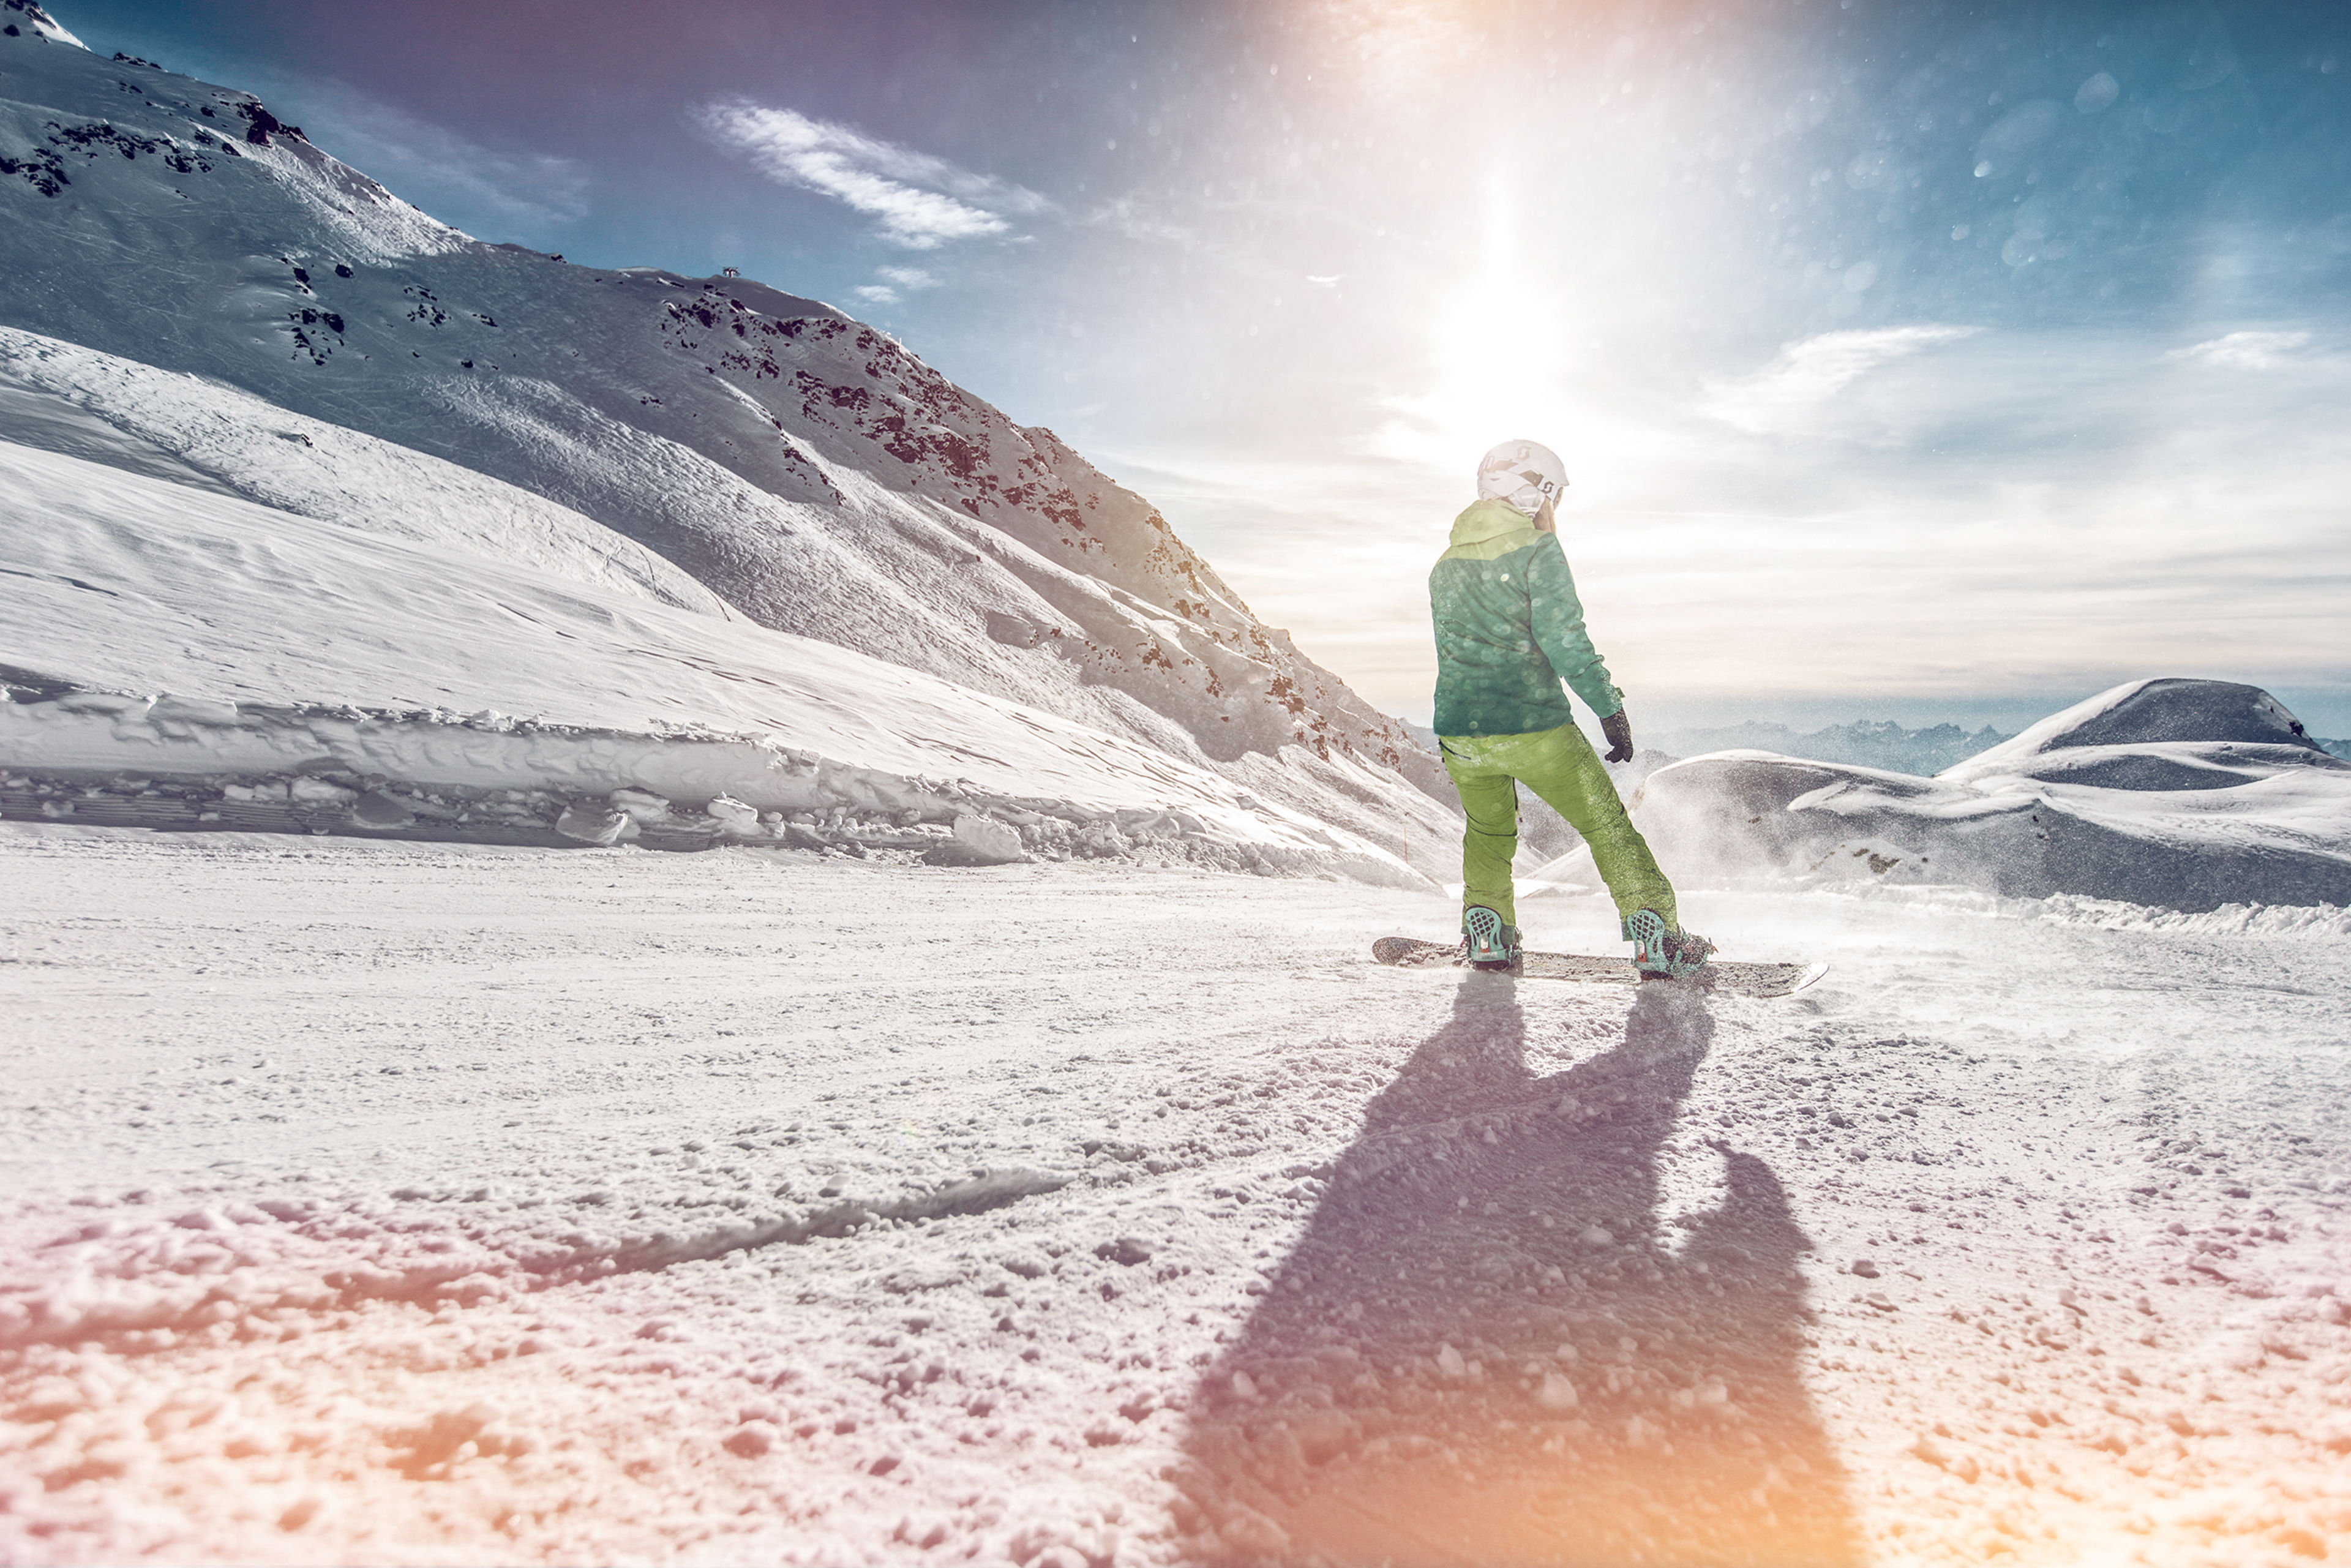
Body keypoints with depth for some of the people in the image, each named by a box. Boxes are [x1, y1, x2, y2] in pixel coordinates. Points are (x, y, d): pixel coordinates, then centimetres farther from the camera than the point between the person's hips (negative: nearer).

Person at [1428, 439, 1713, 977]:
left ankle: (1486, 934, 19)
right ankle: (1657, 938, 6)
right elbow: (1563, 640, -15)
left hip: (1460, 732, 5)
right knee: (1606, 824, 8)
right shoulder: (1537, 549, -6)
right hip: (1534, 727, -5)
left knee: (1488, 832, 27)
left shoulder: (1446, 564, 13)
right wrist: (1610, 709, -9)